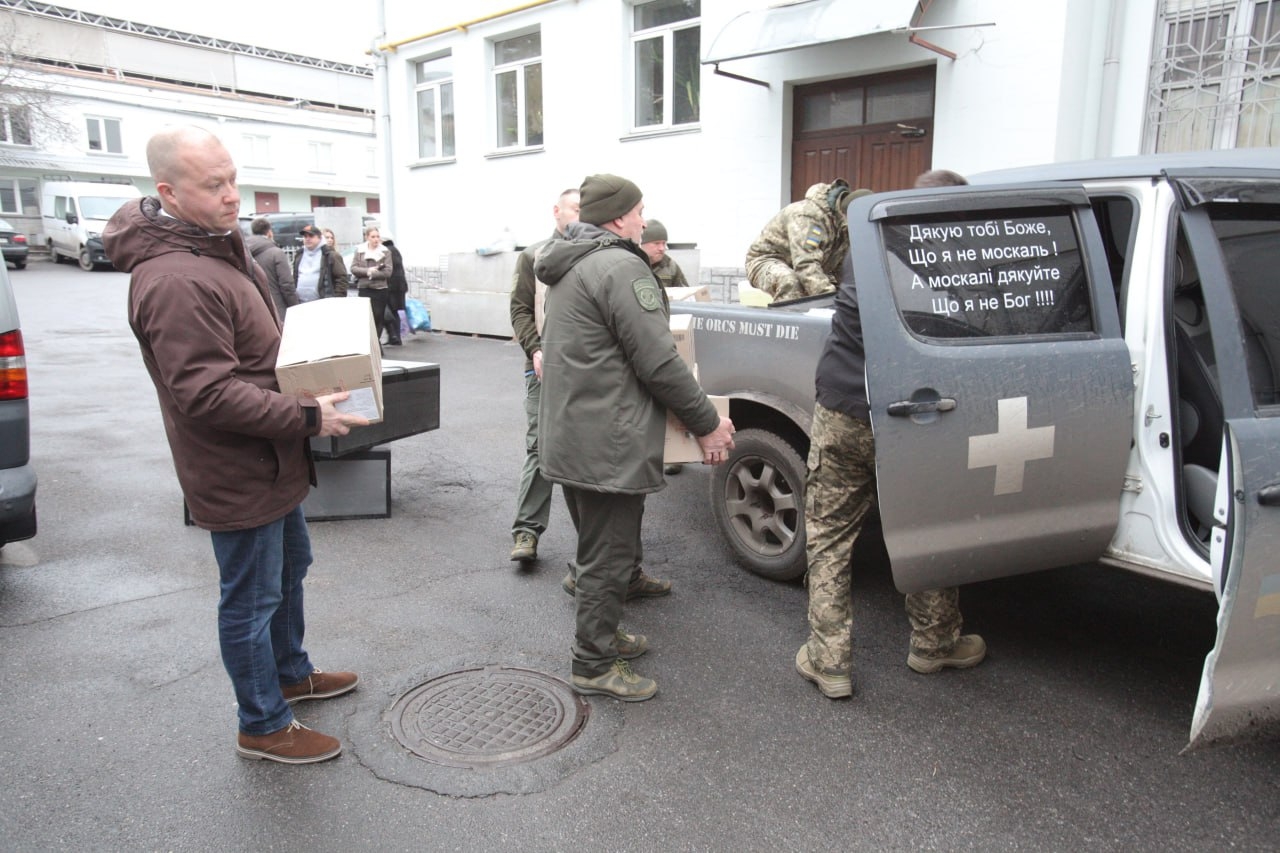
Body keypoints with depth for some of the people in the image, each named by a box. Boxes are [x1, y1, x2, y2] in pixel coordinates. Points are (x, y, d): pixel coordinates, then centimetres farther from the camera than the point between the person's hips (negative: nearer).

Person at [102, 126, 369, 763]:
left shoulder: (217, 246, 8)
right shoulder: (176, 281, -27)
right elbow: (208, 394, -30)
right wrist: (308, 418, -26)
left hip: (270, 464, 11)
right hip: (239, 476, -11)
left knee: (289, 568, 25)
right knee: (251, 600, 5)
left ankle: (291, 673, 47)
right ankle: (263, 727, 24)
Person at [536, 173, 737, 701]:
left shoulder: (570, 266, 15)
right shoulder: (619, 267, -18)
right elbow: (658, 362, -20)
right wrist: (707, 423, -11)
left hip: (569, 436, 11)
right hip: (608, 445, -11)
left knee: (598, 547, 24)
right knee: (609, 557, 2)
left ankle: (600, 635, 39)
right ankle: (594, 665, 15)